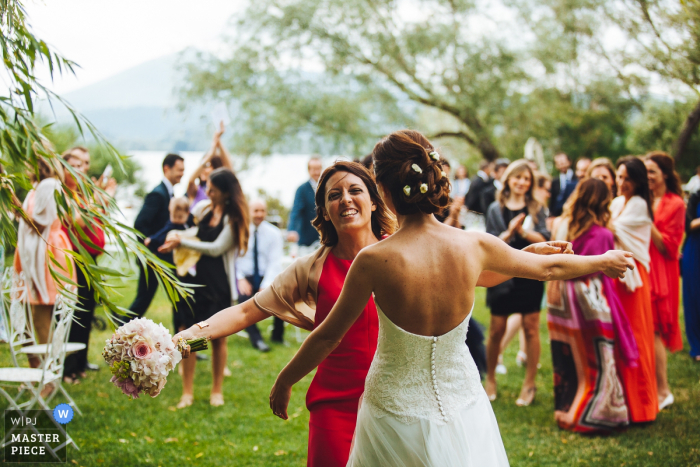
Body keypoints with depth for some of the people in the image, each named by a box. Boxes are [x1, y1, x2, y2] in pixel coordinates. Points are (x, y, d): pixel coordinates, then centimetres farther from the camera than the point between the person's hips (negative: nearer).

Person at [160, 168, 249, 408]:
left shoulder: (233, 217, -9)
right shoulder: (202, 208, 6)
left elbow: (216, 248, -15)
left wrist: (182, 242, -13)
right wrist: (173, 239, 3)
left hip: (220, 283, -4)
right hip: (196, 278, 4)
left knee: (218, 337, 4)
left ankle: (217, 390, 18)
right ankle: (187, 392, 5)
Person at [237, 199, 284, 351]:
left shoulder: (274, 233, 2)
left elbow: (275, 262, -5)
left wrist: (266, 285, -18)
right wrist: (240, 278, -16)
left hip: (266, 277, 1)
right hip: (246, 277, 0)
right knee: (244, 297, -32)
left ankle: (277, 336, -4)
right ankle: (255, 338, -16)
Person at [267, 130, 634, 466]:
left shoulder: (374, 261, -22)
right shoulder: (475, 246, -13)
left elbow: (327, 336, -10)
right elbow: (549, 267, 5)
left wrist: (284, 381, 8)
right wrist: (604, 260, 25)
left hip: (396, 413, -3)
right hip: (461, 407, 3)